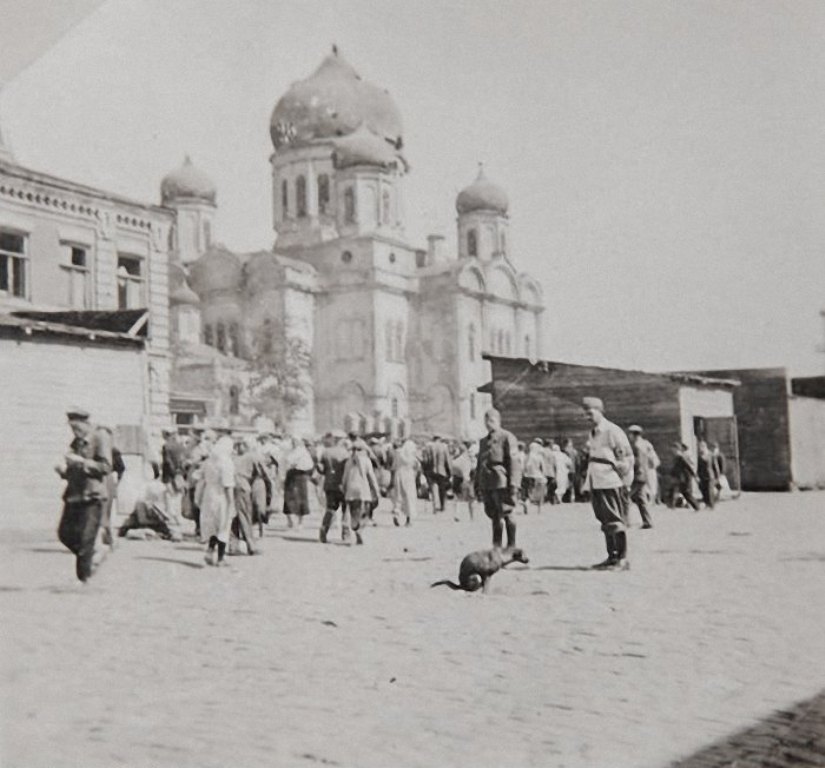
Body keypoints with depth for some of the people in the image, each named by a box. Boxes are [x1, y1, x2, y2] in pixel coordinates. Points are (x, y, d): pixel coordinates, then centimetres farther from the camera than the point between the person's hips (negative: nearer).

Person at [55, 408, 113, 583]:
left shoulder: (100, 438, -5)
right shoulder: (76, 443, 15)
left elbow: (105, 467, -14)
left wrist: (81, 461, -21)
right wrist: (63, 470, -1)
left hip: (92, 496, -7)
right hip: (74, 495, 7)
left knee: (85, 538, -6)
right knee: (65, 533, 5)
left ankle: (84, 578, 2)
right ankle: (93, 556, 25)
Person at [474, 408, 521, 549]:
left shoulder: (507, 438, -4)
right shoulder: (483, 441, 18)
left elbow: (513, 462, -10)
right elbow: (479, 465, 21)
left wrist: (513, 485, -16)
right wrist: (477, 485, 16)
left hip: (502, 483, -6)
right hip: (487, 484, 6)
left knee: (506, 515, -4)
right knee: (494, 516, 9)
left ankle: (511, 547, 6)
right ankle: (497, 547, 17)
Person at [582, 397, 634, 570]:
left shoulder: (612, 431, -9)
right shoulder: (592, 433, 16)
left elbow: (628, 457, -9)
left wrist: (623, 481, -11)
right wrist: (587, 481, 16)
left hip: (611, 484, -8)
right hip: (596, 484, 8)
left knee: (616, 522, -5)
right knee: (606, 523, 12)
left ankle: (622, 559, 0)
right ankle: (612, 557, 19)